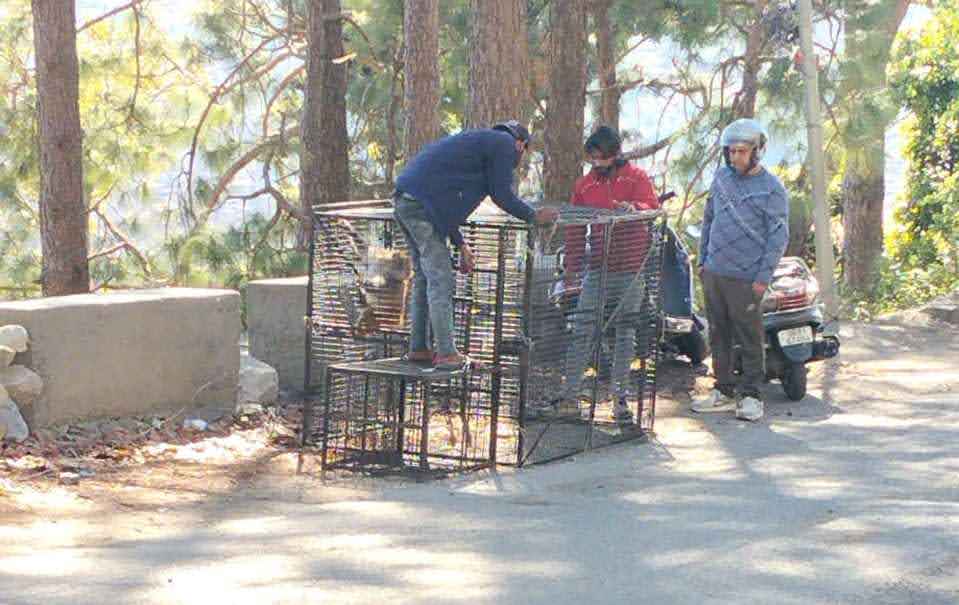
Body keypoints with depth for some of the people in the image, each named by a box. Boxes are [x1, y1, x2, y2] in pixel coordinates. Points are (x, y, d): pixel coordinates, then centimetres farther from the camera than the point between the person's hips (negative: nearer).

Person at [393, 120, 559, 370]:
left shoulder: (478, 140, 30)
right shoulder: (504, 144, 3)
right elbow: (501, 195, -1)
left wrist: (461, 244, 27)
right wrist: (534, 216, 13)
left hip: (405, 200, 10)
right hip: (422, 205, -10)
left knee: (423, 276, 17)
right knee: (441, 281, -7)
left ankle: (418, 348, 21)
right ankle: (446, 354, -7)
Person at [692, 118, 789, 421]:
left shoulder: (771, 189, -6)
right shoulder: (722, 177, 12)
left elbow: (778, 237, -7)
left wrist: (764, 276, -13)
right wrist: (703, 259, 16)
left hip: (745, 278, -6)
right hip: (714, 272, 6)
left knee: (749, 339, -2)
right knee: (718, 335, 11)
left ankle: (751, 395, 6)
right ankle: (724, 390, 20)